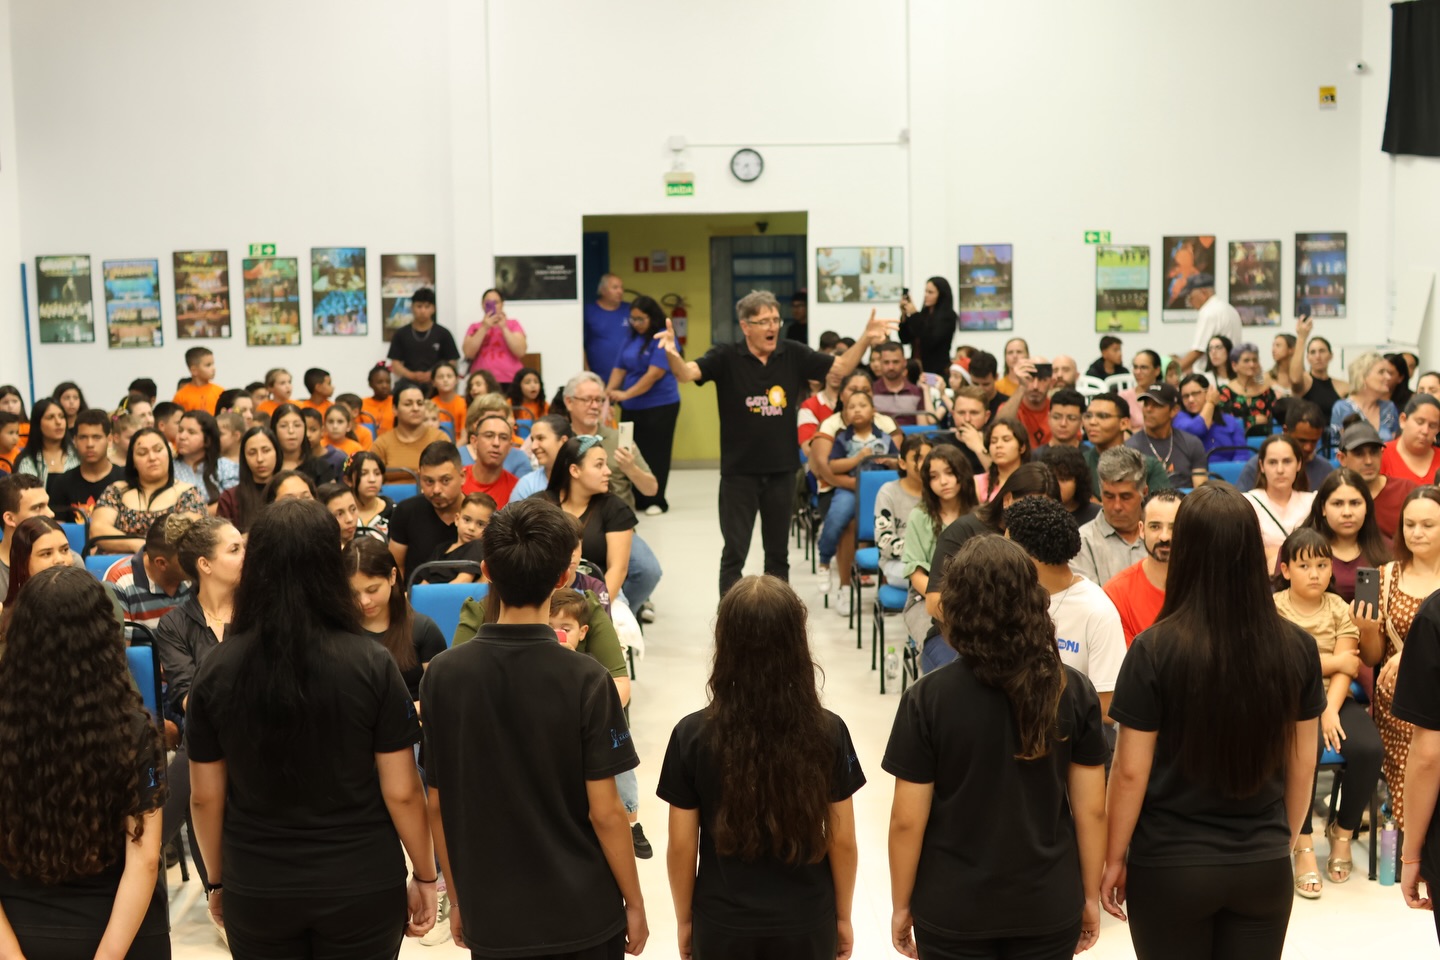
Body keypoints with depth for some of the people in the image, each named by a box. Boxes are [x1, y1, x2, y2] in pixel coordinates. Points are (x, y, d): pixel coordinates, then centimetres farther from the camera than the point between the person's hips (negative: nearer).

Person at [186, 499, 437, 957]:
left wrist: (217, 881, 13)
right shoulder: (372, 665, -14)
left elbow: (205, 796, -1)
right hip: (362, 886, -2)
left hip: (256, 891, 2)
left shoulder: (217, 668, -8)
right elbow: (401, 791, -10)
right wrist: (425, 877, 3)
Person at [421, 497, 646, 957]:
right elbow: (604, 812, -14)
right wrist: (634, 902, -1)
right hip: (581, 914, -2)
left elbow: (437, 805, 0)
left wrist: (457, 897, 12)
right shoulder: (585, 681, -17)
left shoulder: (442, 675, -7)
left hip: (491, 918, 3)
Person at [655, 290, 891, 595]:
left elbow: (841, 366, 5)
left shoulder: (794, 356, 0)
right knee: (734, 552, 2)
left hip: (782, 470, 3)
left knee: (778, 552, 15)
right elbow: (686, 373, -22)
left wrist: (865, 340, -10)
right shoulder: (726, 358, -9)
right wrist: (672, 354, -43)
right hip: (739, 472, -3)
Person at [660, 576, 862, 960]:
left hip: (722, 927, 0)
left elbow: (682, 846, -8)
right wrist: (842, 916, 8)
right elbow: (843, 842, -6)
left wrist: (684, 919, 7)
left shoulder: (693, 735, -15)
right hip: (806, 925, 1)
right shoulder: (828, 732, -14)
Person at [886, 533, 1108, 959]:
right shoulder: (1074, 691, -10)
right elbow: (1091, 809, -4)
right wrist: (1091, 894, 9)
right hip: (1048, 908, 2)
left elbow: (907, 820, -11)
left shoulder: (927, 699, -16)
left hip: (952, 911, -2)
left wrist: (901, 904, 2)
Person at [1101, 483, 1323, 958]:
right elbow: (1302, 763, 4)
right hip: (1264, 866, 3)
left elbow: (1130, 770, -11)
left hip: (1170, 866, -3)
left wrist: (1114, 857, 1)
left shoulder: (1155, 649, -16)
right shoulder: (1297, 647, -6)